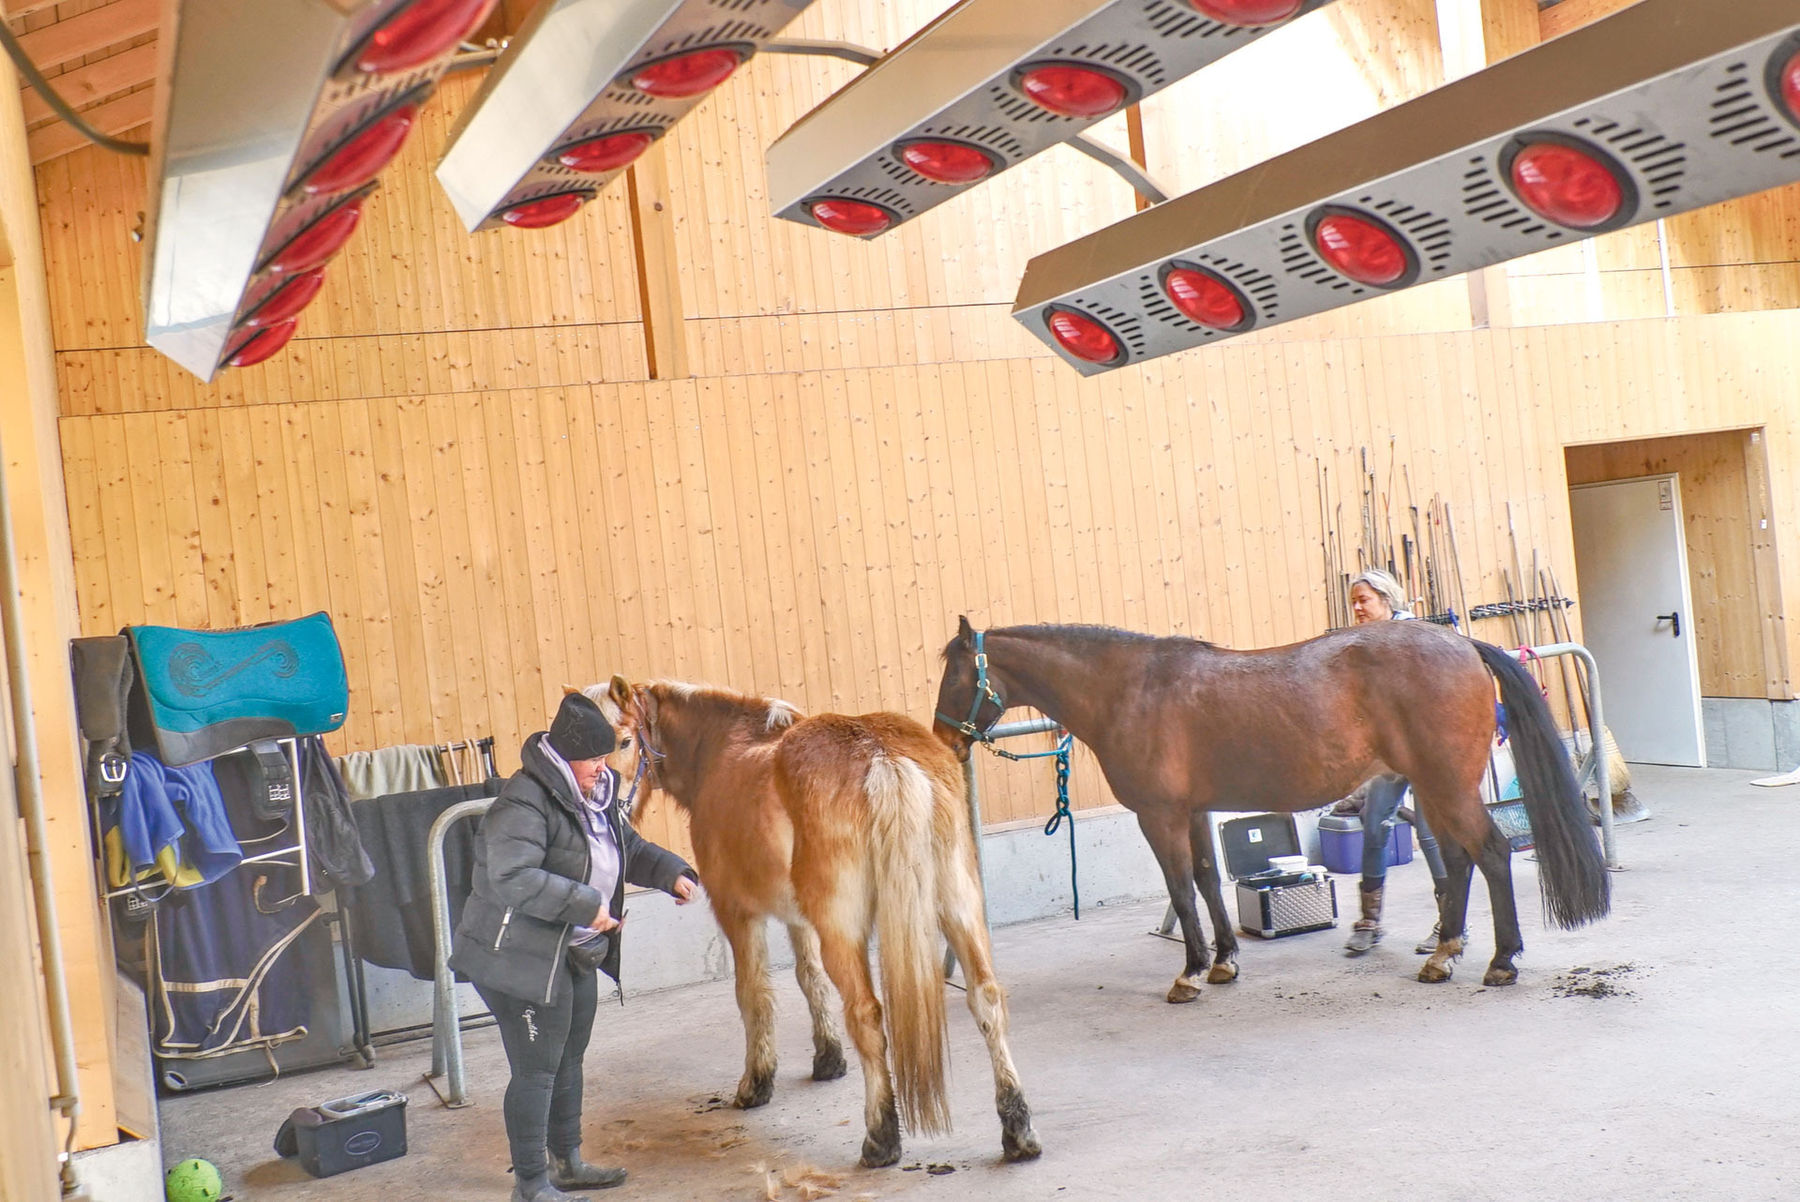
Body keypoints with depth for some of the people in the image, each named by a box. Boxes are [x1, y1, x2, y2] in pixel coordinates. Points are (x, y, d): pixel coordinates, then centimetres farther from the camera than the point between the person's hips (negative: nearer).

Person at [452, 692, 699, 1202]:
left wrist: (673, 872, 3)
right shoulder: (525, 802, -22)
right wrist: (584, 905, -32)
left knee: (568, 1060, 20)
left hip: (576, 954, 10)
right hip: (524, 958, -10)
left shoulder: (595, 795, 8)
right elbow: (511, 878, -33)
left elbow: (631, 848, 21)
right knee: (536, 1070, -1)